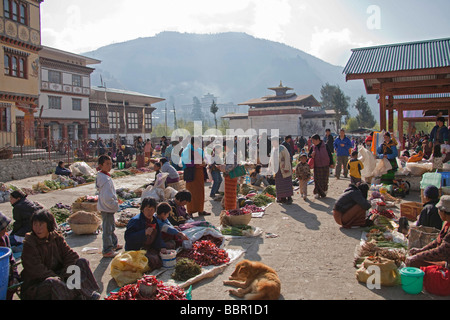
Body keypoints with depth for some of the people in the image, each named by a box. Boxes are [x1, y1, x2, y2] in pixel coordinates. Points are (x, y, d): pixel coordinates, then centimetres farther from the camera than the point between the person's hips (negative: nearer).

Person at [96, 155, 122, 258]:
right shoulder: (106, 179, -25)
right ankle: (107, 251, 12)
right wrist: (114, 205, -16)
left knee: (111, 226, 24)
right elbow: (106, 198, -28)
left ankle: (114, 244, 41)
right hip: (107, 208, -11)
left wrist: (115, 200, 15)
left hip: (108, 207, 11)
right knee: (107, 229, 1)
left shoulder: (101, 176, 7)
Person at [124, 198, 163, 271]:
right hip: (135, 251, -8)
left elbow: (158, 238, 17)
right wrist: (144, 232, -34)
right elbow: (128, 238, -26)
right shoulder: (135, 221, -16)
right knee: (154, 261, -26)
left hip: (149, 249, 8)